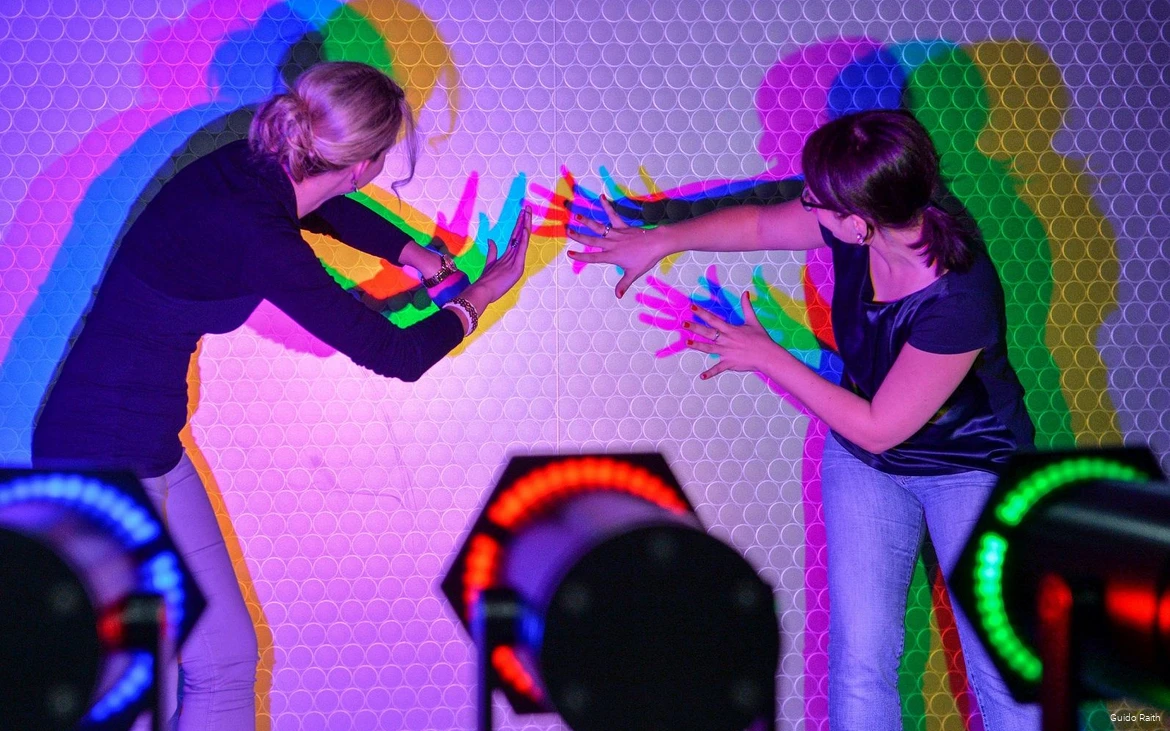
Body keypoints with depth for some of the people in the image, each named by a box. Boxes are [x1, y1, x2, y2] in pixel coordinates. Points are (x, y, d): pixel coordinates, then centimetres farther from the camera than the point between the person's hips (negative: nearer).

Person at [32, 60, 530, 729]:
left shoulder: (246, 170, -3)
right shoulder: (258, 238, -27)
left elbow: (333, 211, 23)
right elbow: (398, 355, -17)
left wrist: (435, 267, 27)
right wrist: (482, 295, 0)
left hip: (154, 448, 9)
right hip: (107, 457, -9)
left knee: (228, 657, 14)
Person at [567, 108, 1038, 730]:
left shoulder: (958, 302, -35)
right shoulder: (852, 222, -18)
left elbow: (877, 428, -24)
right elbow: (757, 223, 5)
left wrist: (767, 357, -18)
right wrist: (659, 240, 6)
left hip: (970, 465, -5)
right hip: (863, 463, 5)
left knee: (1003, 675, -5)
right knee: (859, 665, -1)